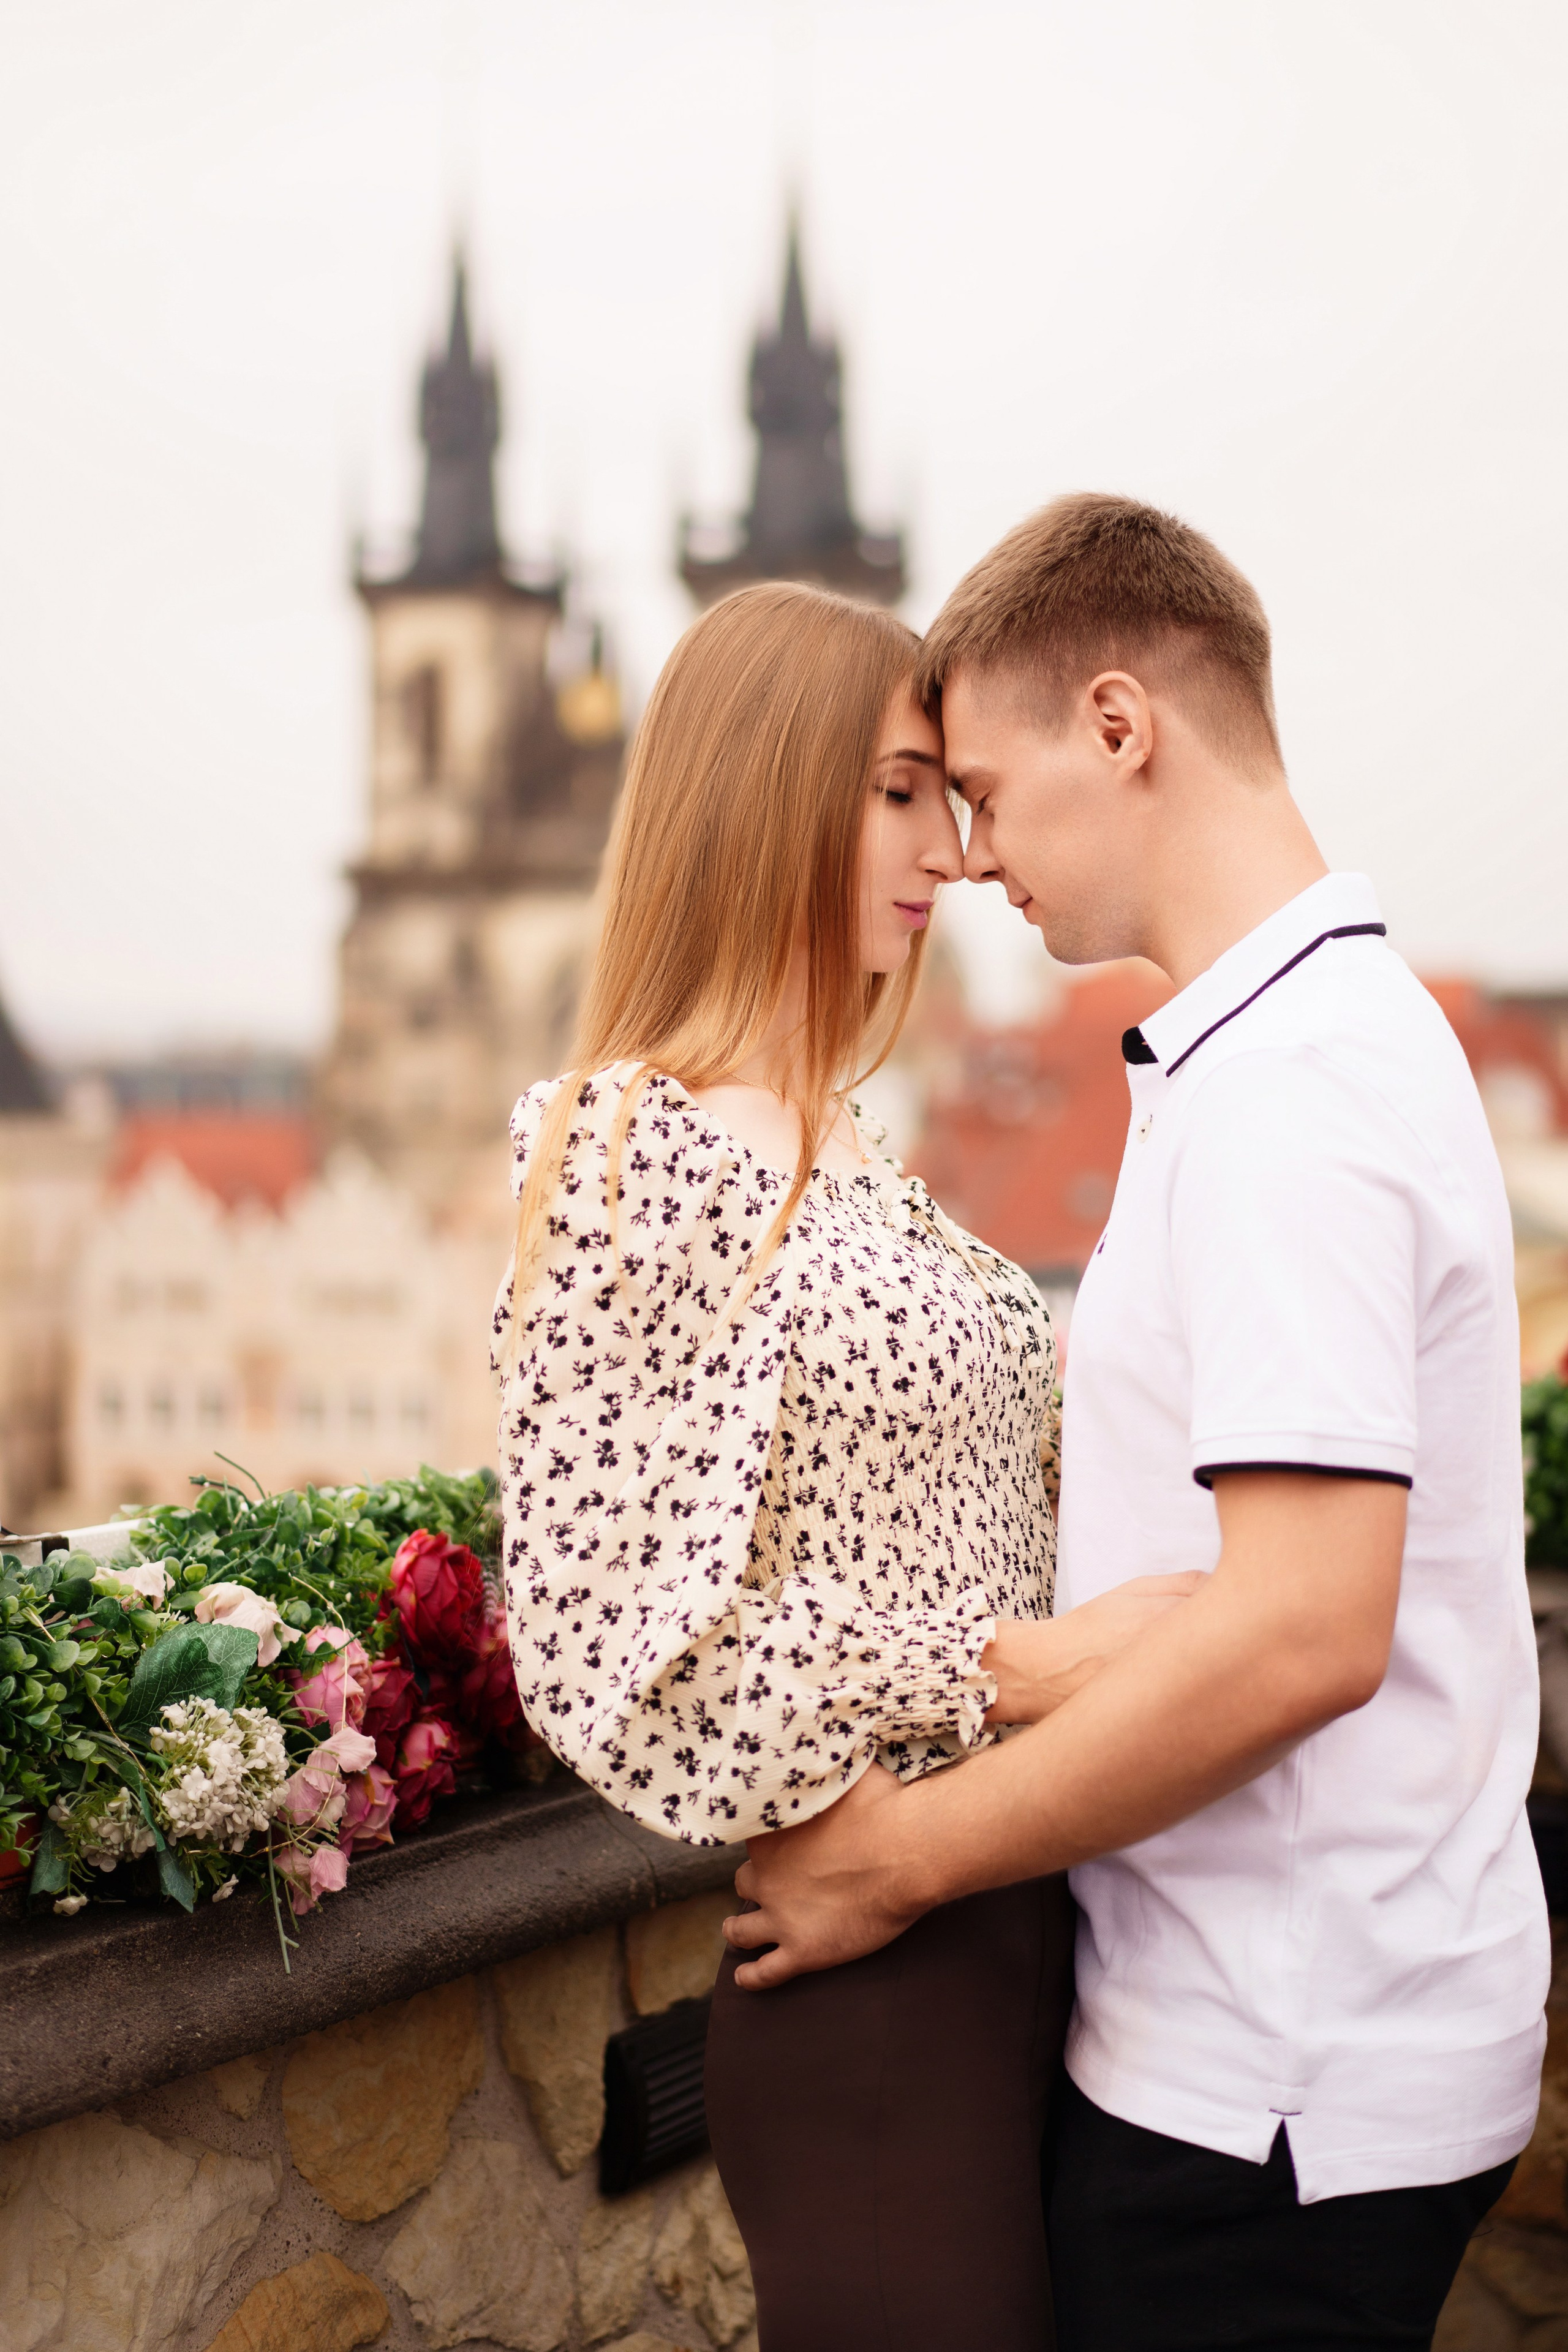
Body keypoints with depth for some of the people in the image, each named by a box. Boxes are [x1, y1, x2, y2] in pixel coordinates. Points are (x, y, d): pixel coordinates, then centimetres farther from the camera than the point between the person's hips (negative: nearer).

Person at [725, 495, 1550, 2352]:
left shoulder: (1285, 1087, -20)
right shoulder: (1340, 1030, 13)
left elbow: (1304, 1626, -28)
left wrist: (903, 1853, -18)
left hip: (1276, 2091, -9)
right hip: (1287, 2038, 10)